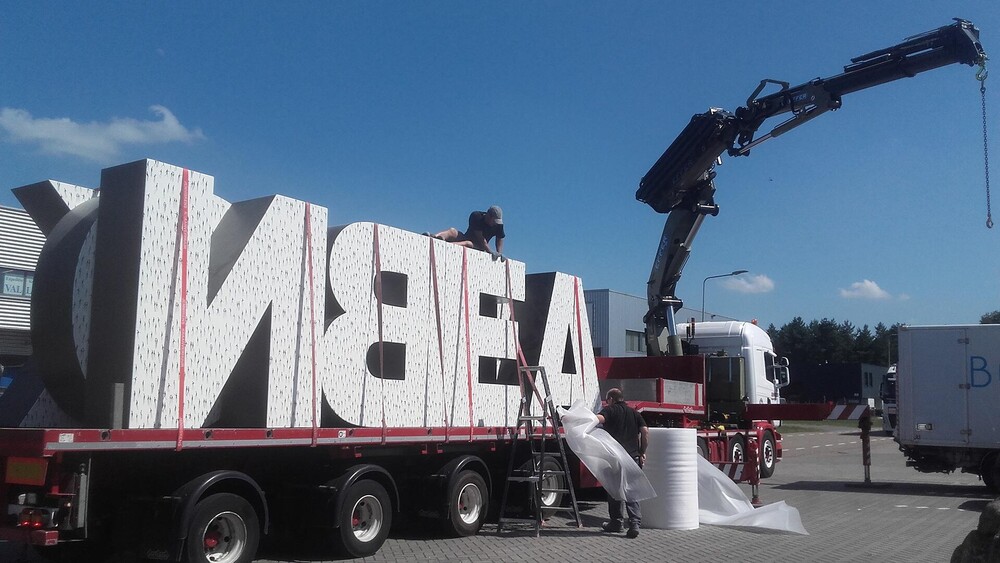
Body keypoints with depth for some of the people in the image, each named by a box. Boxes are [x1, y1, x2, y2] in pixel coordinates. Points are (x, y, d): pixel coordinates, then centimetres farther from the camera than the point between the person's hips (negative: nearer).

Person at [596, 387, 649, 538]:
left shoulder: (610, 410, 0)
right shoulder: (634, 413, 15)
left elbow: (598, 418, -20)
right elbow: (645, 431, 6)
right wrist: (642, 452, 13)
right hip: (633, 457, 4)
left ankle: (616, 522, 19)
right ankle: (634, 522, -9)